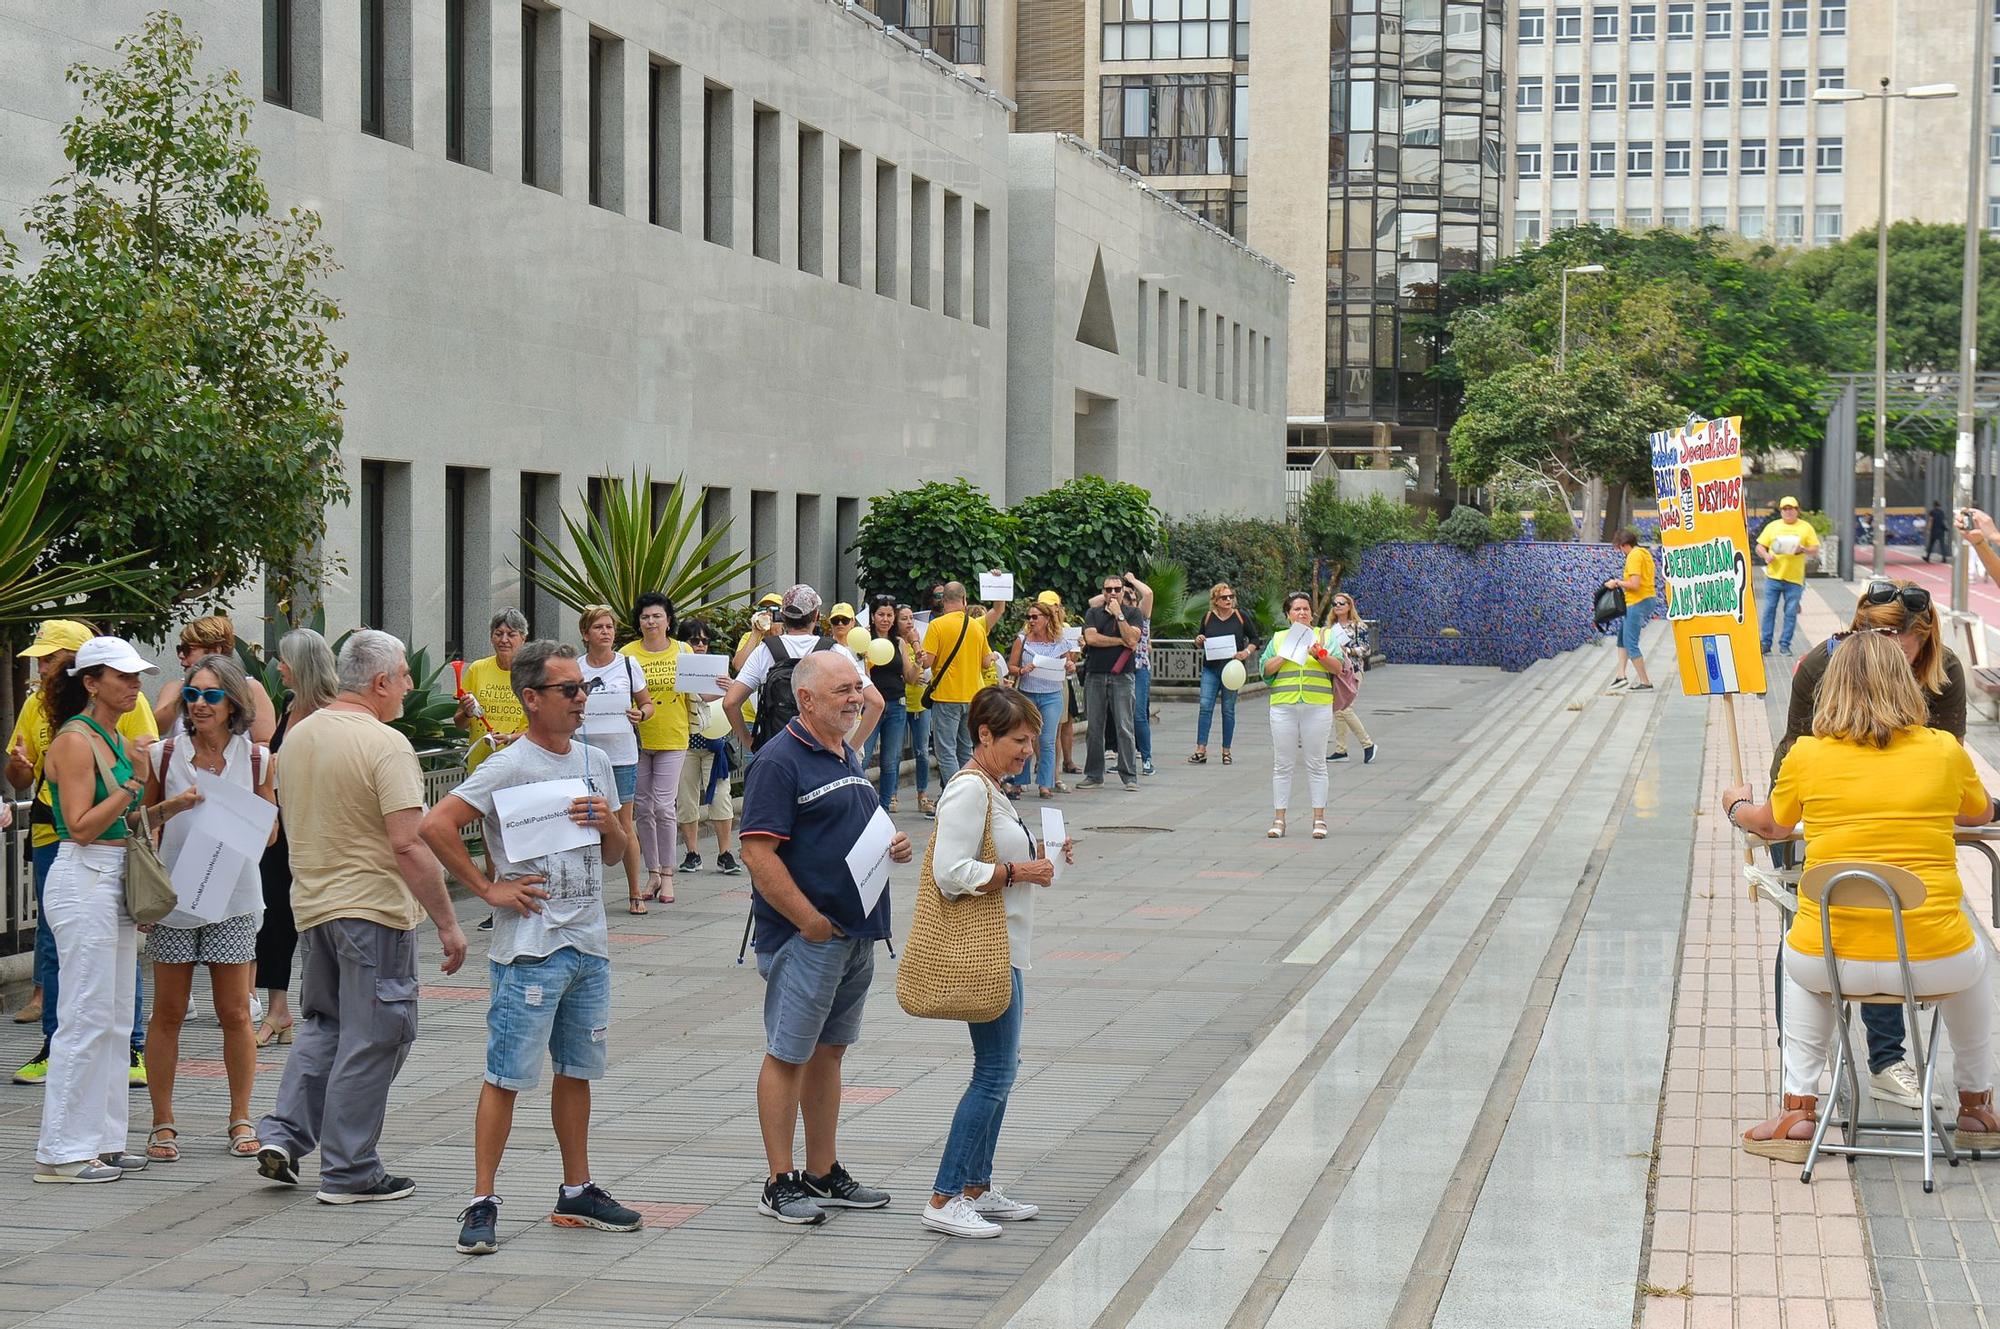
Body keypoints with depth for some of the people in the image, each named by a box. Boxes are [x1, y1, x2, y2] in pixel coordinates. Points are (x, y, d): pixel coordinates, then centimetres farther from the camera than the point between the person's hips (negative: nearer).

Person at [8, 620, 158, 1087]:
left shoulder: (126, 701, -2)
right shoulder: (36, 705, 11)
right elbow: (20, 779, 16)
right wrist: (17, 764, -6)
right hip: (52, 835, 4)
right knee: (52, 945, 7)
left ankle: (132, 1049, 4)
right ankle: (54, 1048, 16)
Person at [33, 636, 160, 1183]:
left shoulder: (114, 739, 16)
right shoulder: (76, 740, -12)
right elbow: (82, 826, -18)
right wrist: (134, 783, -19)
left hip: (116, 882, 10)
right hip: (83, 880, -10)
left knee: (114, 1021, 10)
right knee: (85, 1019, -9)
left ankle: (102, 1141, 15)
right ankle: (62, 1152, -5)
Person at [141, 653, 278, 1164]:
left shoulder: (257, 758, 1)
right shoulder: (165, 755, 1)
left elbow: (270, 832, 8)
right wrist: (171, 807, -10)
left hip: (232, 898, 0)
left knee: (235, 1015, 4)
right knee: (167, 1014, 4)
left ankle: (240, 1120, 17)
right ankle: (163, 1122, 14)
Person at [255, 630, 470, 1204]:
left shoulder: (297, 737, 7)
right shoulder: (386, 745, -17)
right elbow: (408, 845, -23)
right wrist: (447, 923, -19)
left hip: (310, 904, 8)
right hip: (374, 908, -8)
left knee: (324, 1025, 23)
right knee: (370, 1039, 2)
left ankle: (283, 1133, 11)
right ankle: (348, 1172, 6)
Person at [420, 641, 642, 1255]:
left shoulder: (595, 761, 11)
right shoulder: (507, 768, -10)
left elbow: (615, 855, 20)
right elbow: (435, 825, -18)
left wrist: (609, 824, -3)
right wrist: (489, 889, -14)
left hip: (589, 942, 7)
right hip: (529, 947, -7)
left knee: (577, 1071, 15)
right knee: (508, 1076, -5)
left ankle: (577, 1192, 25)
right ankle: (483, 1203, -1)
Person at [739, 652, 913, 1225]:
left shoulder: (847, 756, 15)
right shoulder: (780, 760, -14)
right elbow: (759, 854, -20)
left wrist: (893, 846, 5)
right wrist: (810, 919, -19)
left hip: (856, 934, 9)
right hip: (806, 936, -9)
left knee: (829, 1050, 15)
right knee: (788, 1054, -1)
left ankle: (824, 1174, 23)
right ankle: (780, 1183, 4)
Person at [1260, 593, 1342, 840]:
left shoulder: (1324, 637, 11)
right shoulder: (1277, 639, 15)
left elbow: (1338, 667, 2)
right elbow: (1265, 669, 7)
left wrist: (1319, 654, -15)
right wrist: (1286, 654, -7)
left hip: (1317, 706, -1)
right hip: (1283, 706, 1)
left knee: (1316, 763, 0)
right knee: (1282, 764, 1)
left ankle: (1319, 819, 4)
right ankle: (1279, 819, 4)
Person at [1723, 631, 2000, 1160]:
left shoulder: (1806, 755, -2)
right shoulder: (1945, 752, -1)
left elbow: (1772, 826, 18)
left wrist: (1737, 806, 42)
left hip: (1830, 962, 0)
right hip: (1933, 963, 0)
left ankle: (1797, 1108, 30)